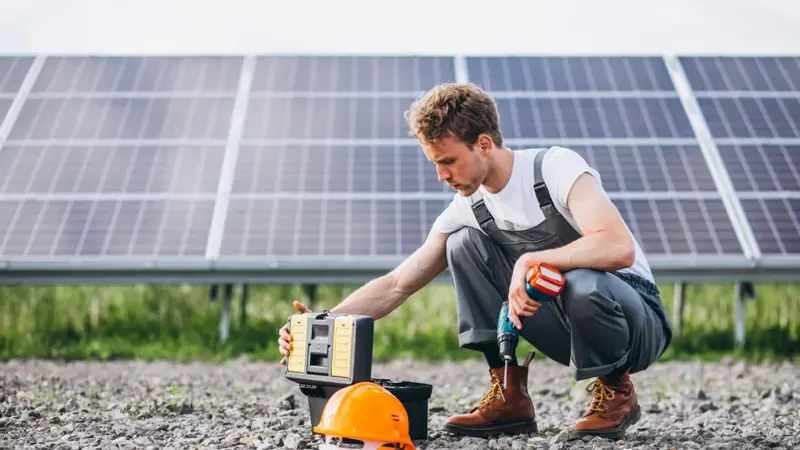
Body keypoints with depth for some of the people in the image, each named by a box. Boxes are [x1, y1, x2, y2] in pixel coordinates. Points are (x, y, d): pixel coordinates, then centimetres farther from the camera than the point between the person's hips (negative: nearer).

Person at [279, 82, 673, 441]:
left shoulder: (556, 167, -20)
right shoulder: (466, 211, -2)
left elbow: (619, 248, -35)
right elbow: (396, 286, -1)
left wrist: (531, 260, -39)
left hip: (635, 314, -5)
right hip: (566, 320, 5)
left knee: (583, 286, -40)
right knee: (464, 244, -10)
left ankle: (616, 391, -8)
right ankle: (510, 396, -8)